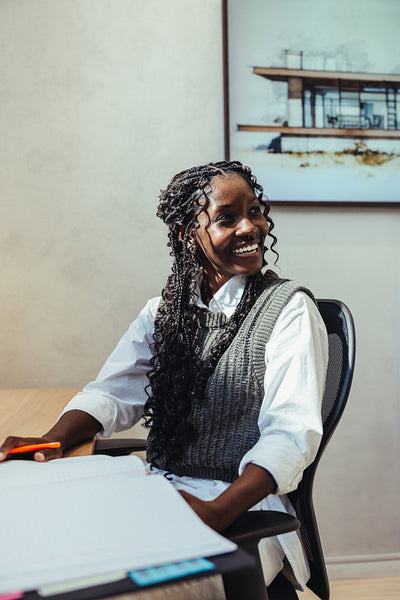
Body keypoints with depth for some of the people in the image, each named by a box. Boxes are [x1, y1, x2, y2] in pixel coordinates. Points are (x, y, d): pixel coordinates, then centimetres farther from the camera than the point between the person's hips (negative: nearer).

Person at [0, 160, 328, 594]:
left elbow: (291, 432, -16)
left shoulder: (288, 309, -8)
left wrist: (218, 511, -30)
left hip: (244, 501, -4)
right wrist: (53, 440, -16)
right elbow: (113, 392, 4)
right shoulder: (166, 309, 9)